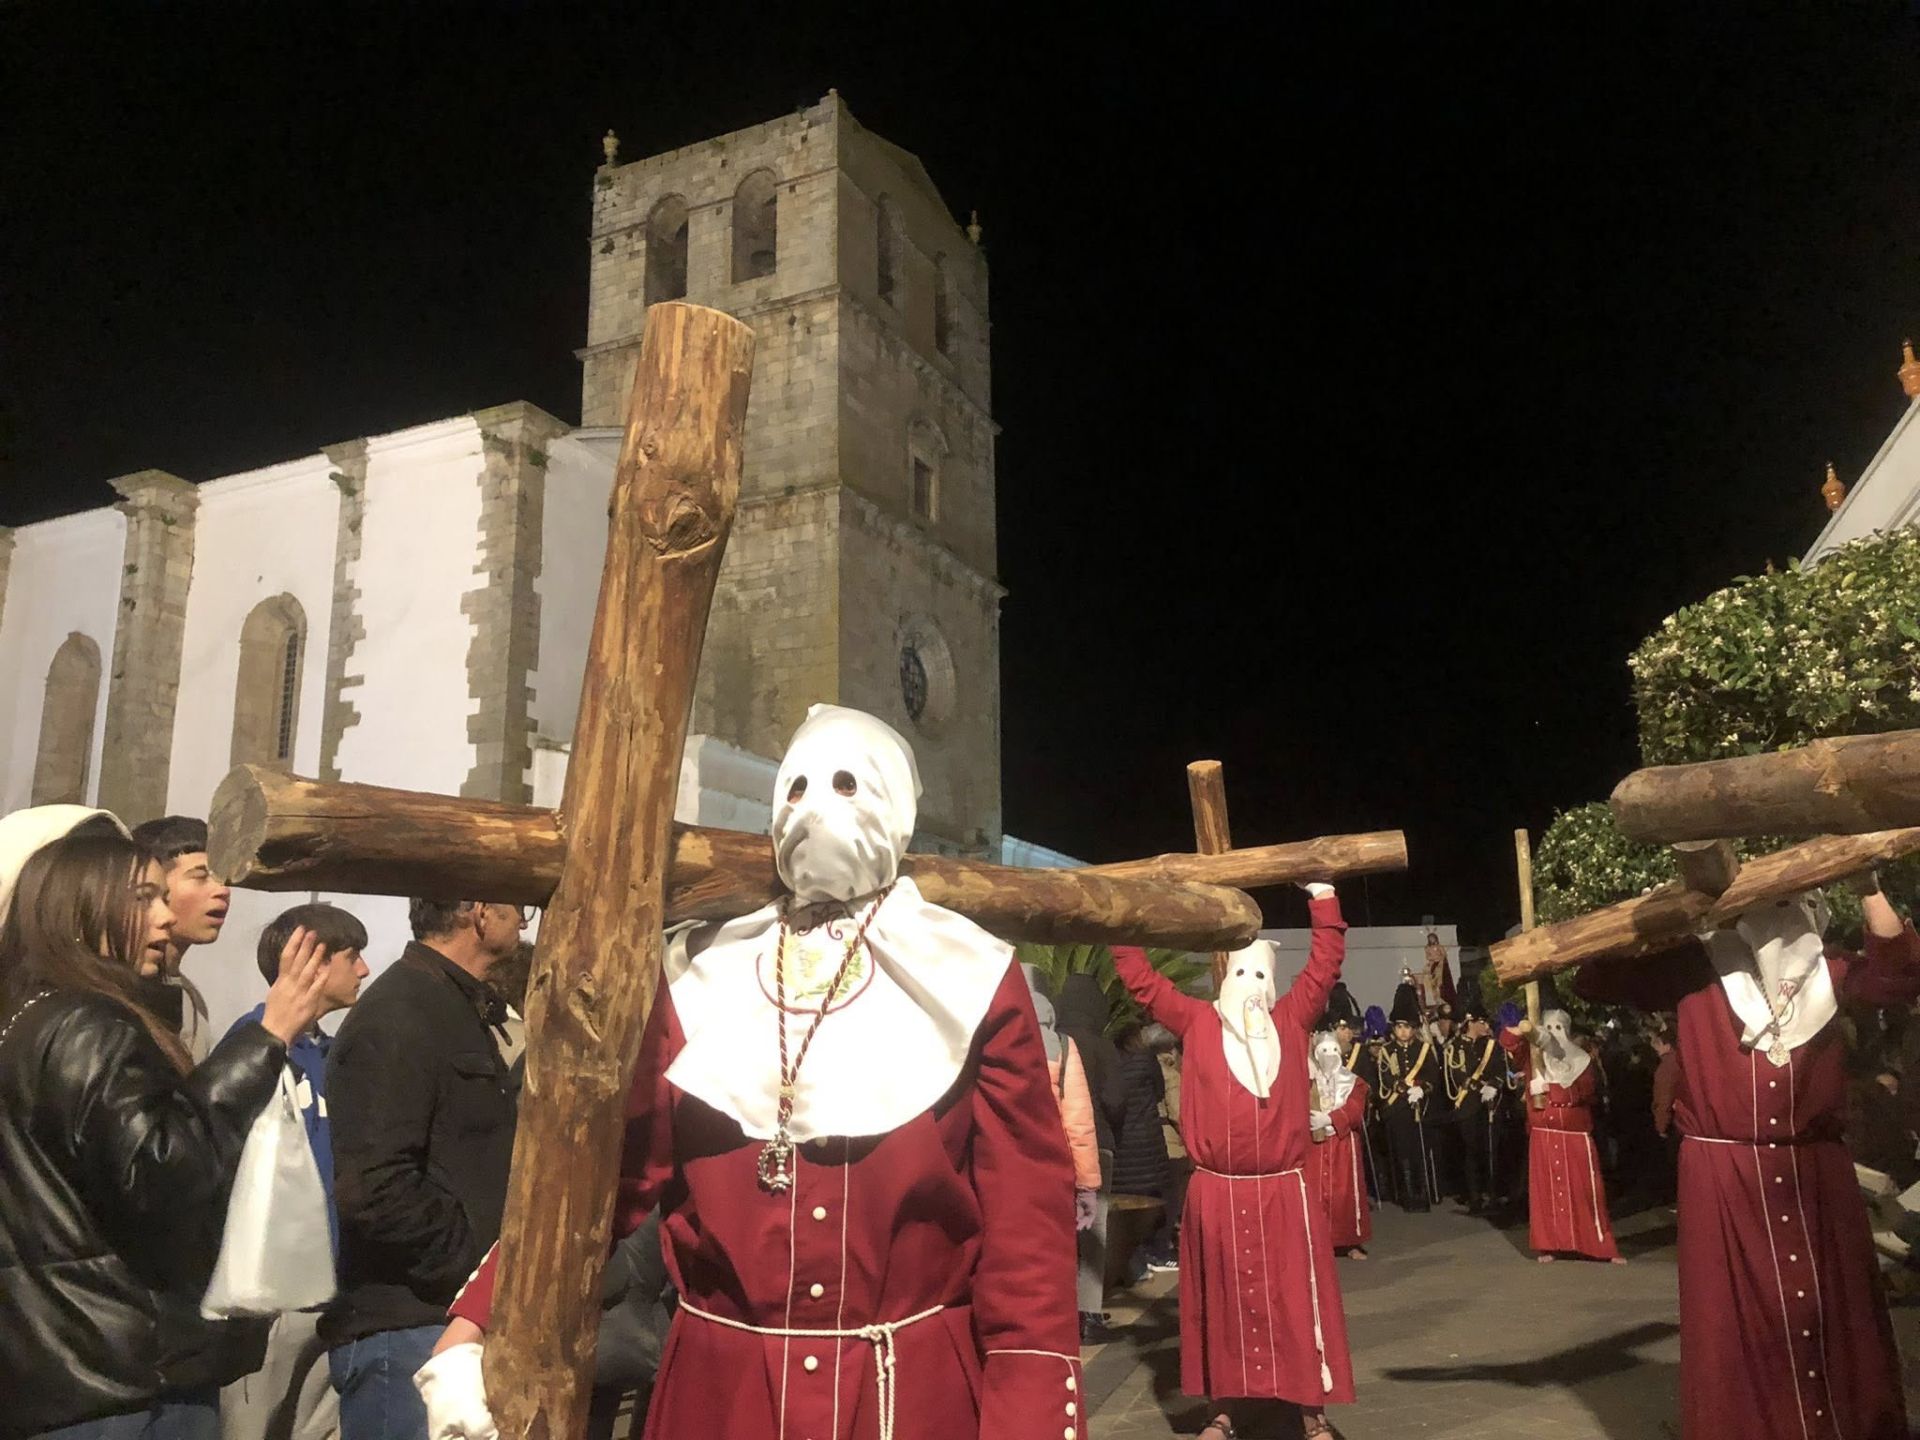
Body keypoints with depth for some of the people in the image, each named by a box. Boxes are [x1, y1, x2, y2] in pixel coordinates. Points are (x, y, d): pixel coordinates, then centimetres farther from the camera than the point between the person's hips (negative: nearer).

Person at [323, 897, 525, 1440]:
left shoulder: (459, 1009, 15)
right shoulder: (397, 1019, -17)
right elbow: (374, 1191, -25)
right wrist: (486, 1257, -18)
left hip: (456, 1314, 9)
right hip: (405, 1330, -9)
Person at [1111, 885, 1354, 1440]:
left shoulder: (1291, 1021, 6)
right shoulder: (1198, 1023, 4)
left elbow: (1326, 962, 7)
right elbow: (1139, 977, 4)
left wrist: (1323, 894, 3)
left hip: (1283, 1191, 0)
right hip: (1216, 1192, 0)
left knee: (1295, 1301, 7)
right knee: (1223, 1304, 10)